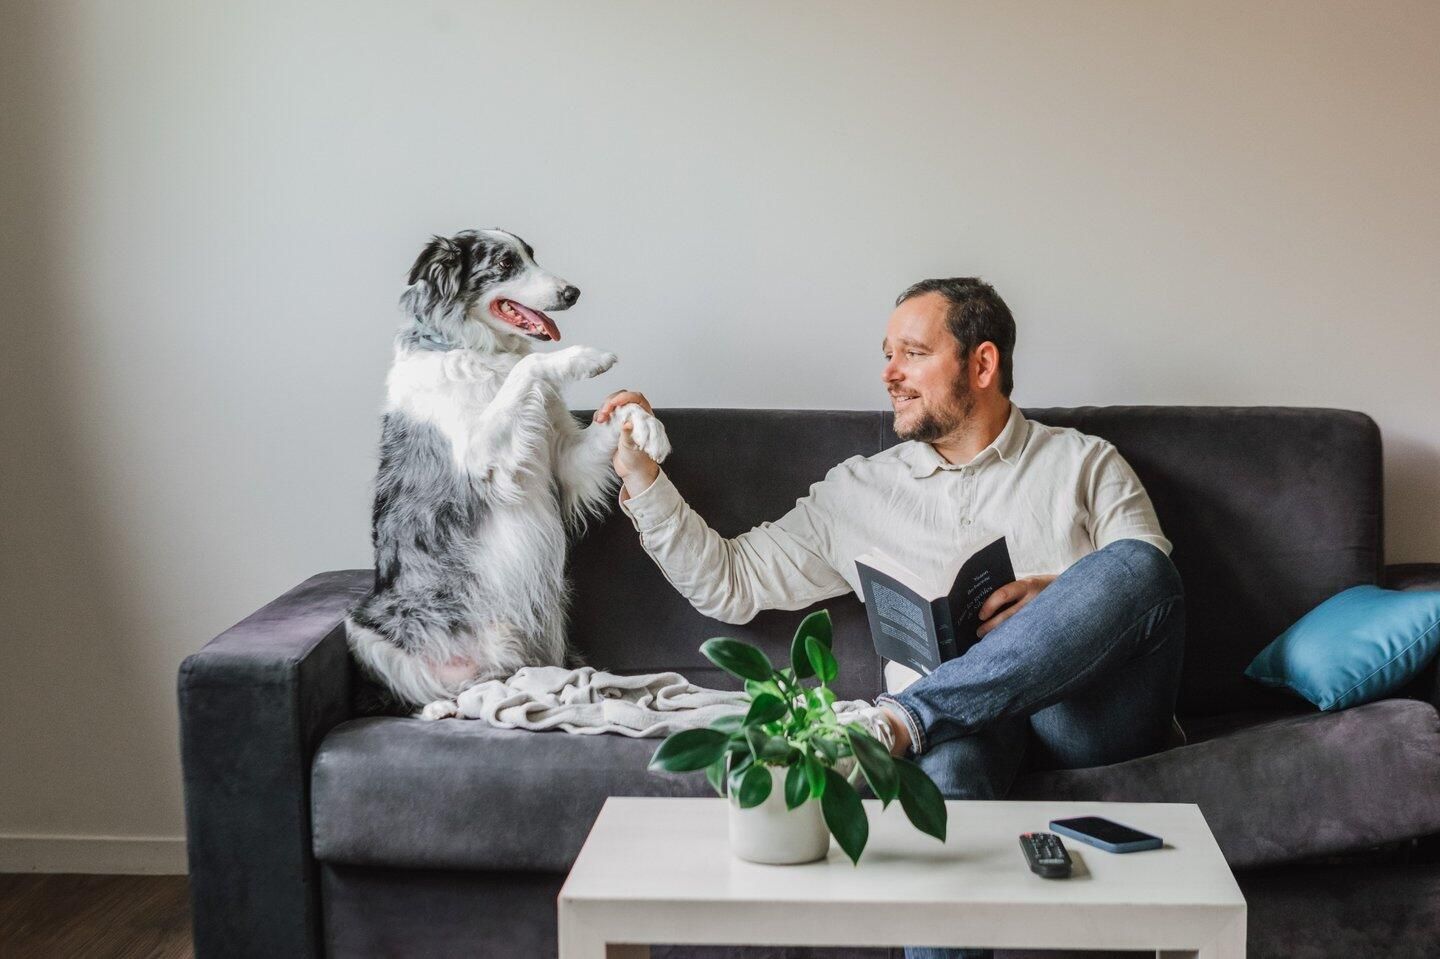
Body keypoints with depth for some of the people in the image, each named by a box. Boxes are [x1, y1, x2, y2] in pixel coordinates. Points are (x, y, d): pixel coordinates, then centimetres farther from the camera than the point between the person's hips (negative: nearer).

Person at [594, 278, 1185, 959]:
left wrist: (1062, 599, -13)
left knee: (1135, 564, -32)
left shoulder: (1085, 463, 19)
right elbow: (729, 582, 21)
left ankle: (897, 719, -37)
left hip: (1090, 711, 1)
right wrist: (640, 476, 13)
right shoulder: (859, 488, 23)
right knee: (944, 764, -40)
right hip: (952, 718, 0)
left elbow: (1147, 583, 7)